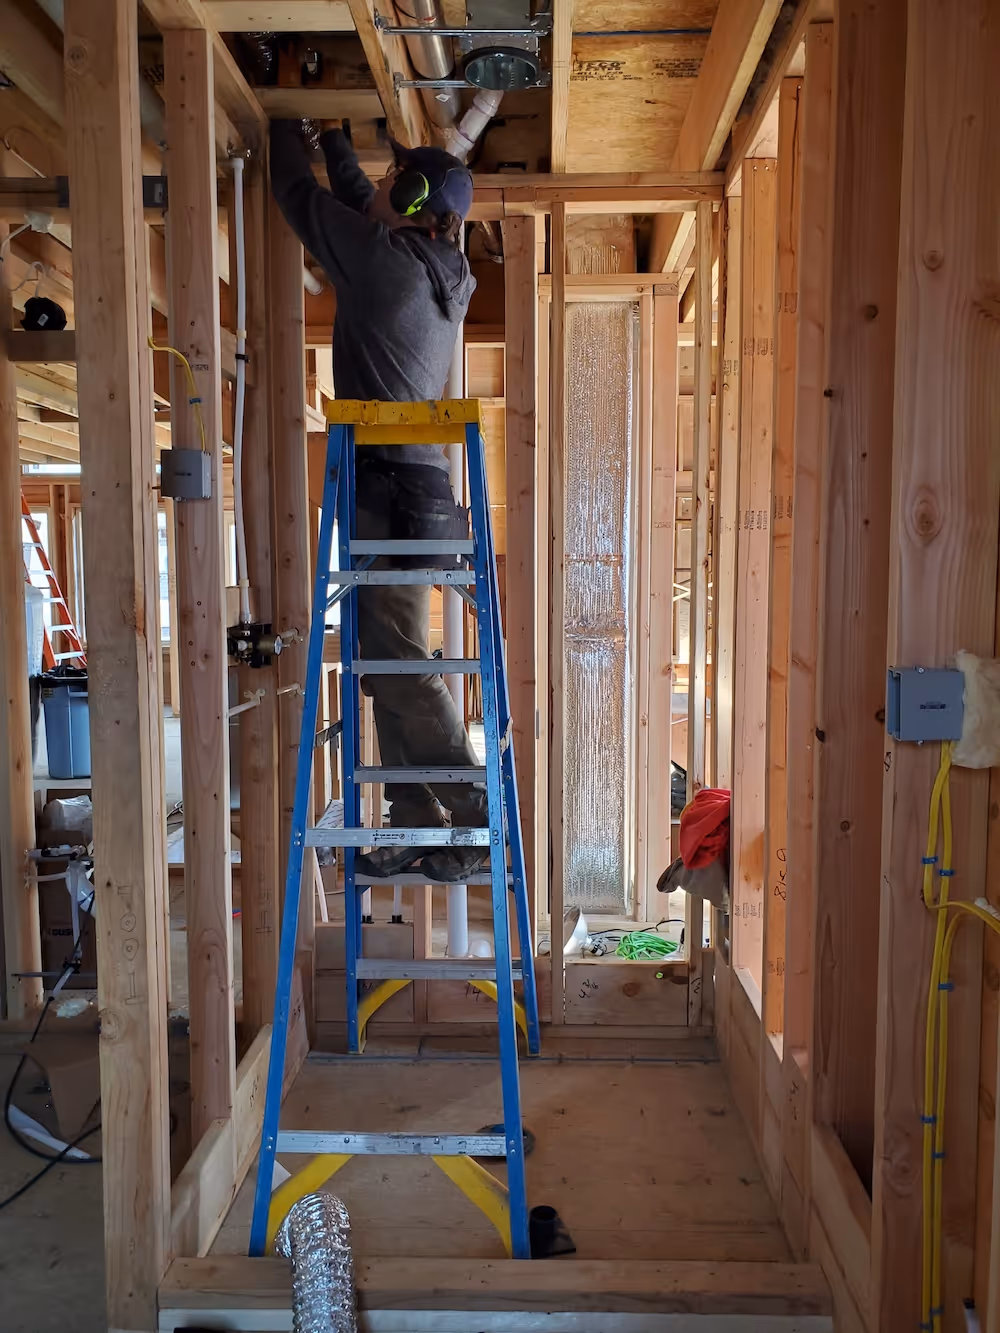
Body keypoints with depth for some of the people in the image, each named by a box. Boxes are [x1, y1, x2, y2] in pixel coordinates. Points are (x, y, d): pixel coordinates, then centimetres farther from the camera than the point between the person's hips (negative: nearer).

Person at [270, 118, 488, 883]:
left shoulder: (385, 258, -7)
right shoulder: (444, 275, 17)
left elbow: (300, 194, 7)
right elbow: (359, 203, 34)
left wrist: (287, 124, 25)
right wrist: (333, 134, 42)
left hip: (385, 489, -9)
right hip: (416, 487, 9)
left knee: (399, 665, -10)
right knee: (390, 665, 10)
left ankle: (479, 823, -8)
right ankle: (417, 830, 14)